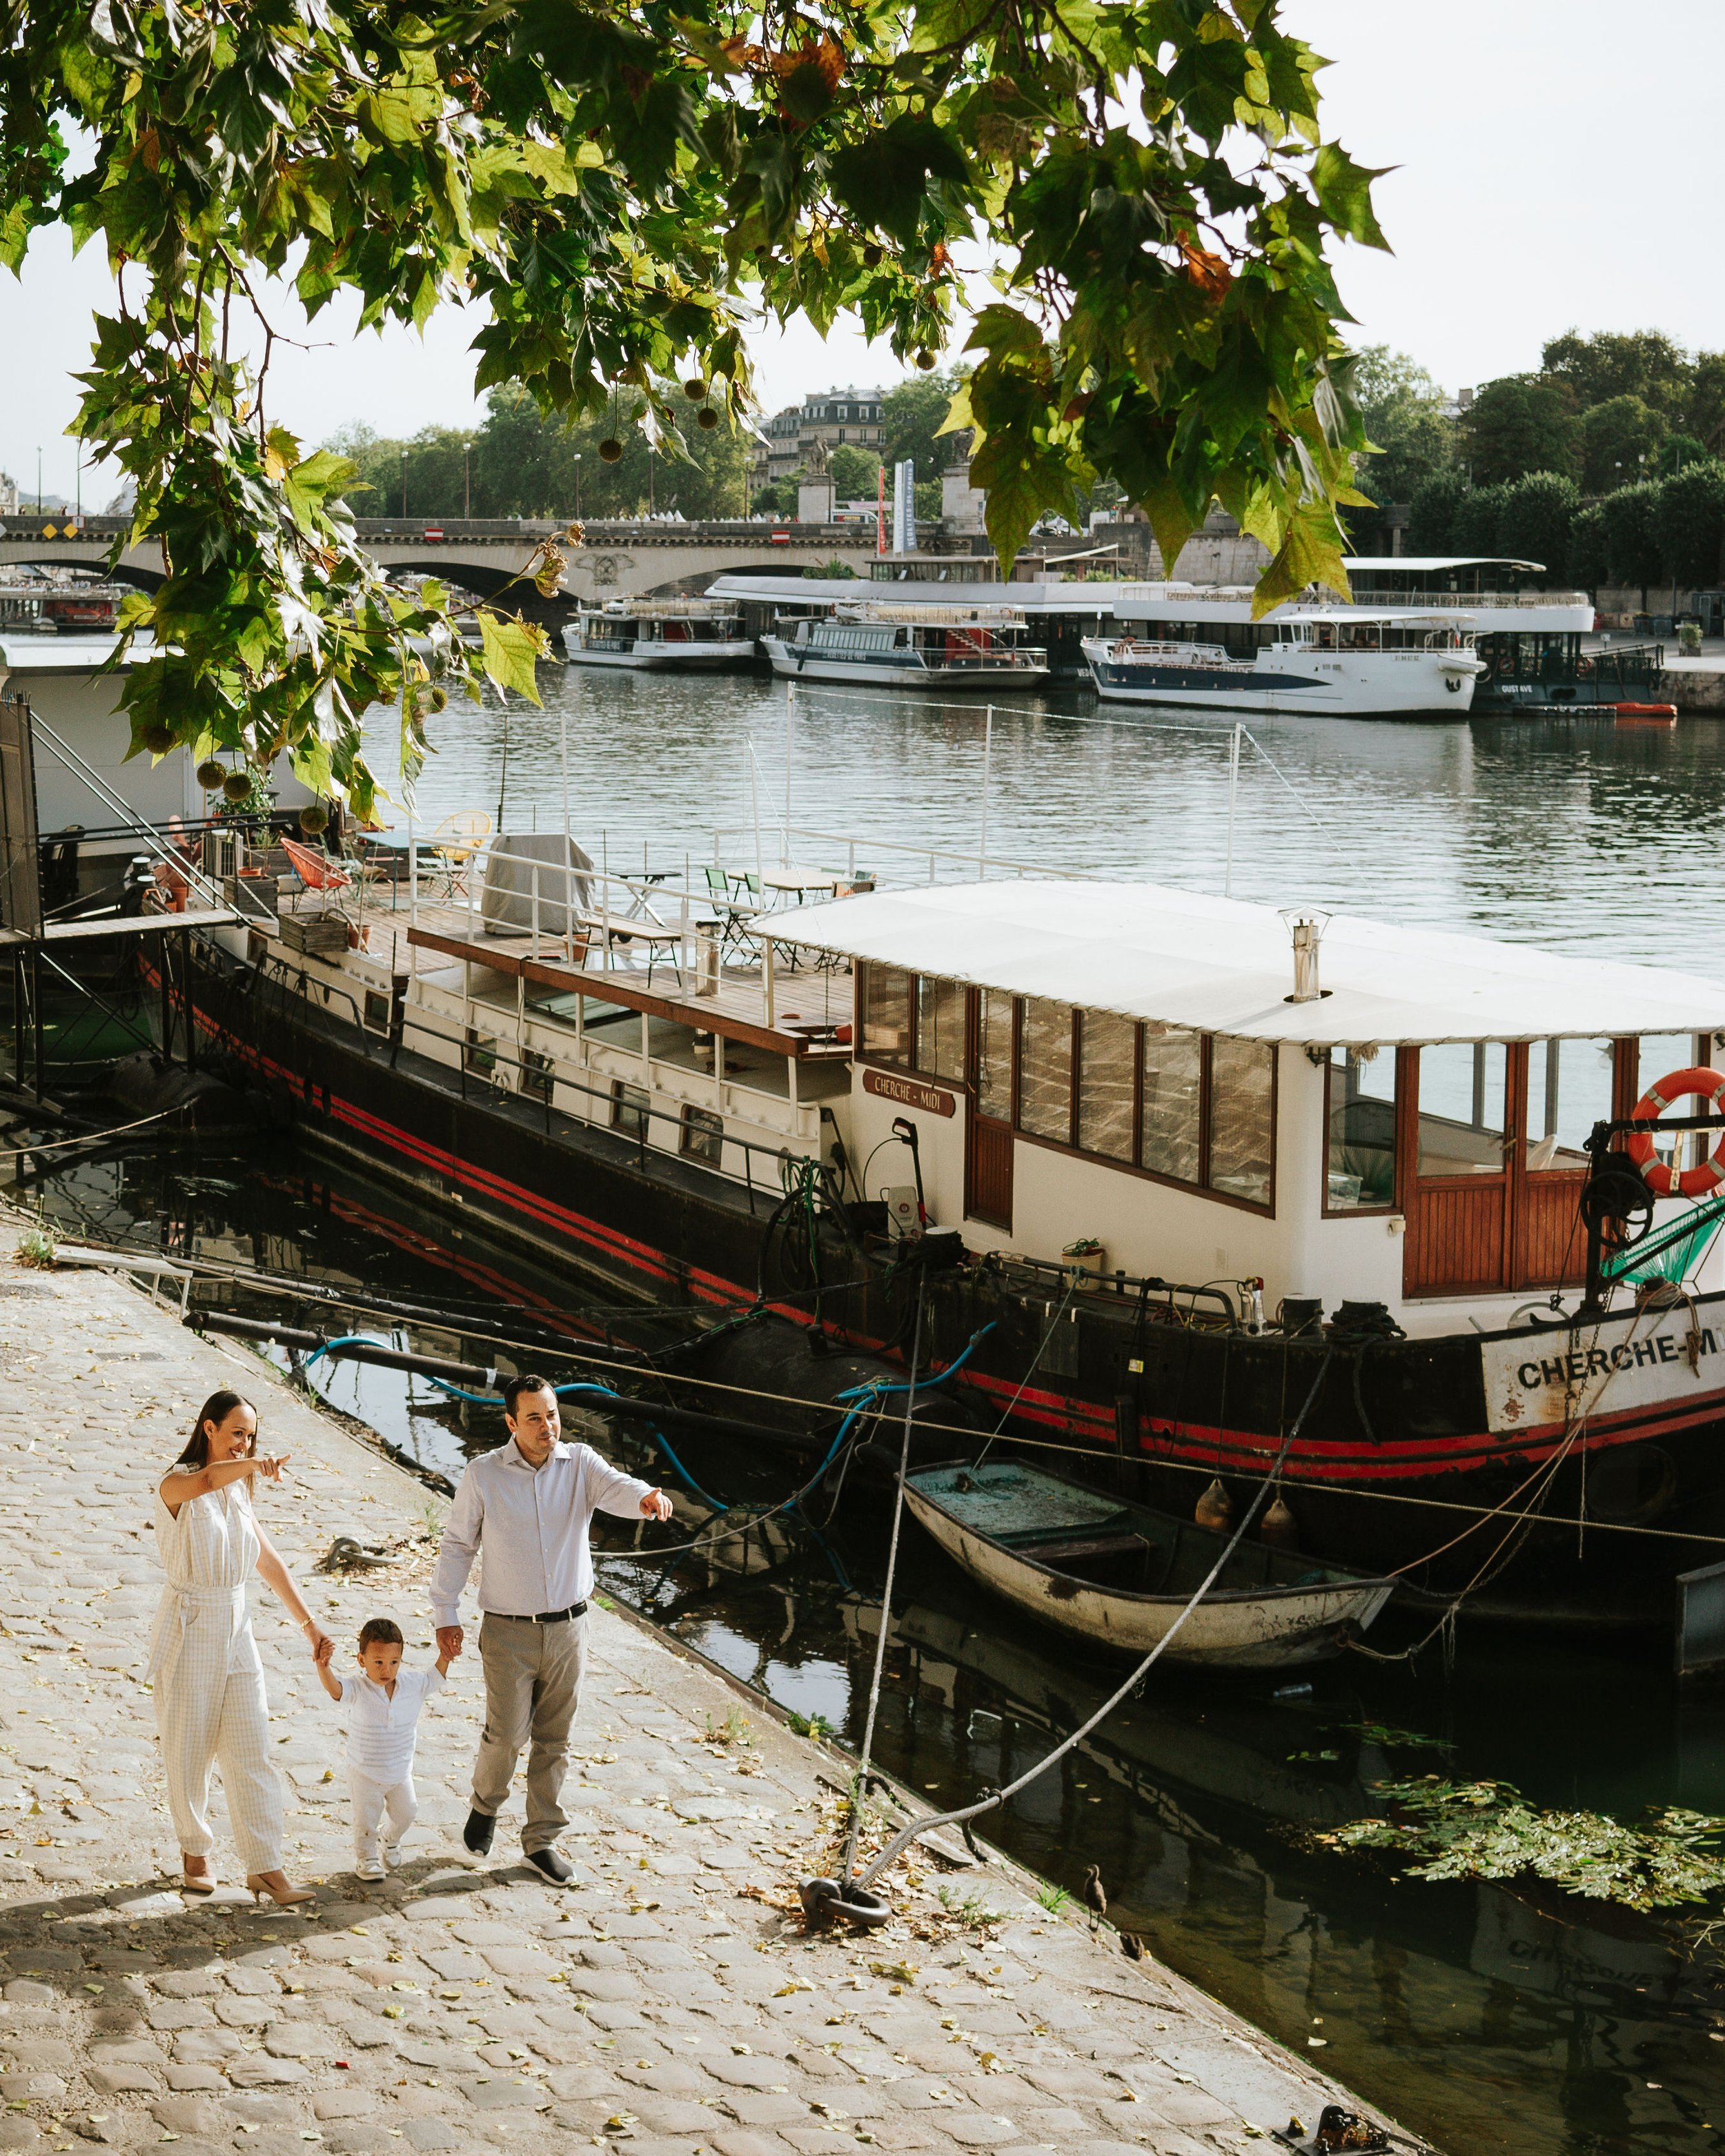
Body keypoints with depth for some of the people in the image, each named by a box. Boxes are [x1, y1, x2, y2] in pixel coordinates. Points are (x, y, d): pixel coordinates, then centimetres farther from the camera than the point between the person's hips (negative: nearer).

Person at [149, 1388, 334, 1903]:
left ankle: (265, 1868, 0)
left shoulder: (239, 1493, 10)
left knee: (251, 1752, 0)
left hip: (237, 1627, 5)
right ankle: (195, 1849, 26)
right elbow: (206, 1481, -36)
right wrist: (256, 1465, -54)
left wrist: (309, 1624, 12)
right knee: (189, 1750, 6)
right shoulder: (175, 1485, -11)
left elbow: (269, 1562, 16)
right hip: (189, 1628, -5)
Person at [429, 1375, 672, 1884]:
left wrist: (646, 1498, -47)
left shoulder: (580, 1464, -4)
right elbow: (457, 1545, 1)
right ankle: (486, 1804, 30)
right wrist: (445, 1614, -1)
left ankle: (541, 1840, 24)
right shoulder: (484, 1474, -7)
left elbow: (616, 1488, -23)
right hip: (509, 1632, -2)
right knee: (507, 1735, -2)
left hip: (568, 1628, 2)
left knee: (553, 1740, 10)